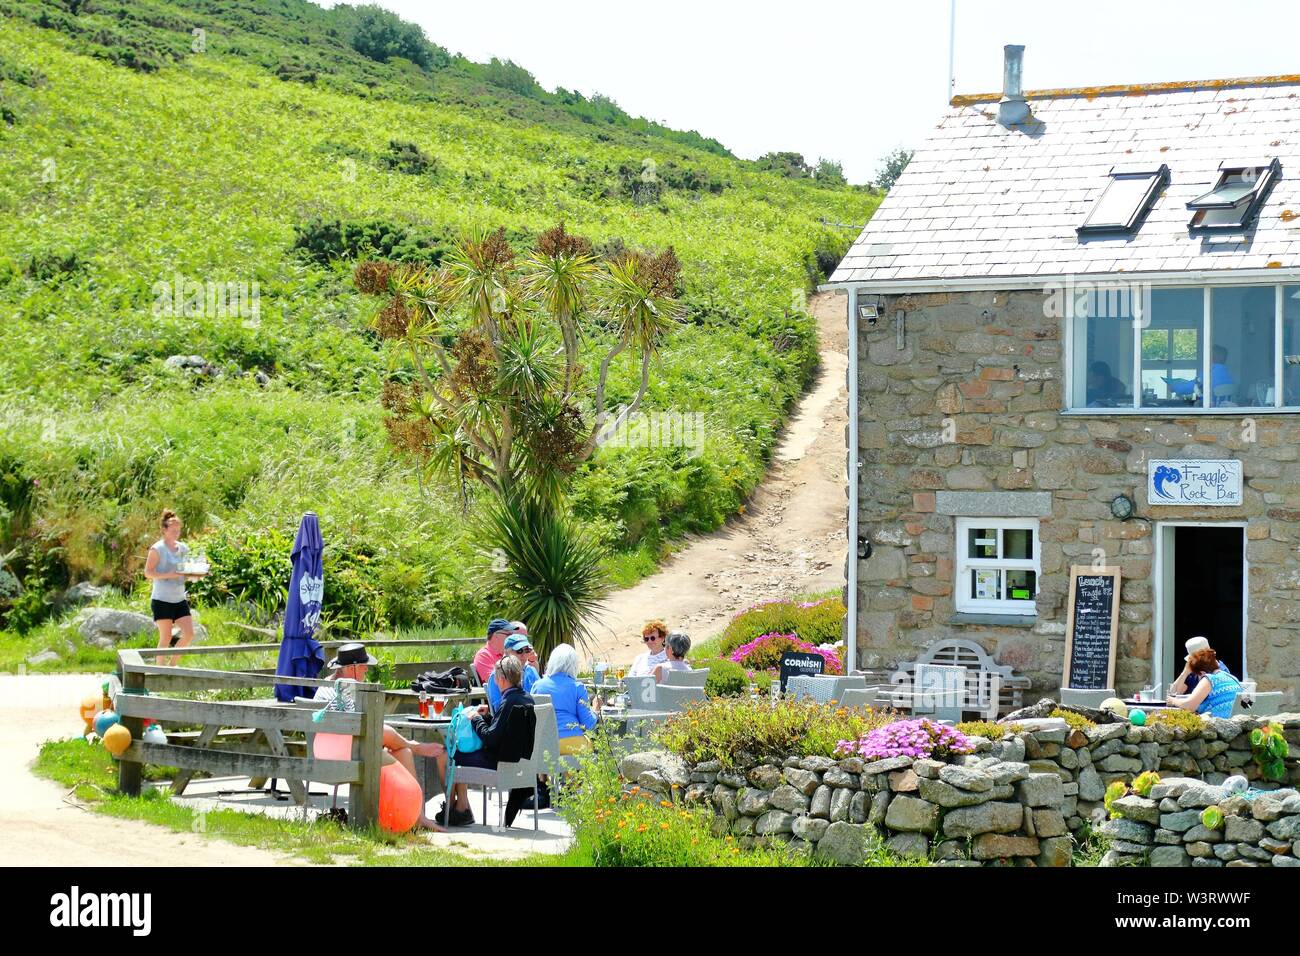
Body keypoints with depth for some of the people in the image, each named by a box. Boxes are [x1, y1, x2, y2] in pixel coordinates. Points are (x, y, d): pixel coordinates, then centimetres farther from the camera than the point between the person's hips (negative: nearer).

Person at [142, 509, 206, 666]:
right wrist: (169, 575, -22)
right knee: (166, 637, -3)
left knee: (189, 634, -2)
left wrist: (193, 575, -2)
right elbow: (148, 572, -10)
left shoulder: (183, 548, 11)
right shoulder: (157, 549, -7)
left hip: (180, 599, 6)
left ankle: (172, 663, 16)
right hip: (162, 600, -6)